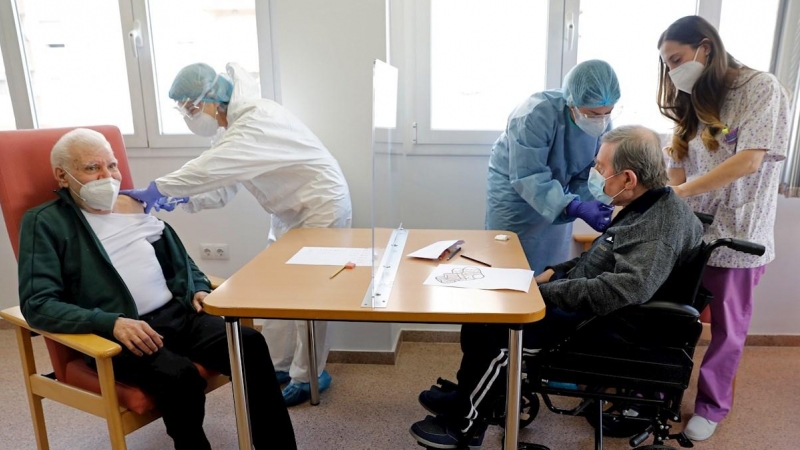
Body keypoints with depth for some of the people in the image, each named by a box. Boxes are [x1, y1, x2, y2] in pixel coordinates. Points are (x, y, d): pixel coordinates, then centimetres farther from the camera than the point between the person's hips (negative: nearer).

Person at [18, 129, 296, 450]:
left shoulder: (136, 204, 19)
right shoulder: (45, 222, 3)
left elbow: (181, 261, 26)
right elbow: (37, 303, -8)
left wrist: (198, 290, 4)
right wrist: (112, 323, -22)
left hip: (177, 314, 5)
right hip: (115, 333, -4)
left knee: (250, 344, -21)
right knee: (180, 376, -34)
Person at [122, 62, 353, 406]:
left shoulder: (258, 120, -25)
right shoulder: (236, 124, 6)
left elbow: (214, 167, -35)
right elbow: (224, 184, 5)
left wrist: (156, 190, -28)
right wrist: (183, 199, -11)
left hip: (322, 206, -9)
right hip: (291, 210, 9)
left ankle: (309, 377, 12)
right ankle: (281, 366, 25)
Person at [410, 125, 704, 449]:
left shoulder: (661, 223, -25)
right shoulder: (650, 205, 6)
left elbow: (627, 289, -37)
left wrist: (545, 291, -29)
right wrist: (556, 272, 7)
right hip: (583, 303, 10)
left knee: (490, 326, -13)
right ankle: (468, 396, 22)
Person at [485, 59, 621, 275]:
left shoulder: (602, 126, -16)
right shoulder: (536, 115, -33)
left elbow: (588, 178, -11)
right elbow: (528, 178, -35)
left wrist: (599, 207, -32)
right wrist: (576, 208, -45)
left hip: (558, 196, 5)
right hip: (514, 190, -5)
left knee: (552, 270, 11)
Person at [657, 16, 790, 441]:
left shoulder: (761, 88, -8)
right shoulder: (693, 102, 13)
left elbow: (749, 160, -20)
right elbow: (678, 167, 5)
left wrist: (681, 191, -22)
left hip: (737, 234, -5)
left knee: (726, 327, 11)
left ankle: (710, 406, 29)